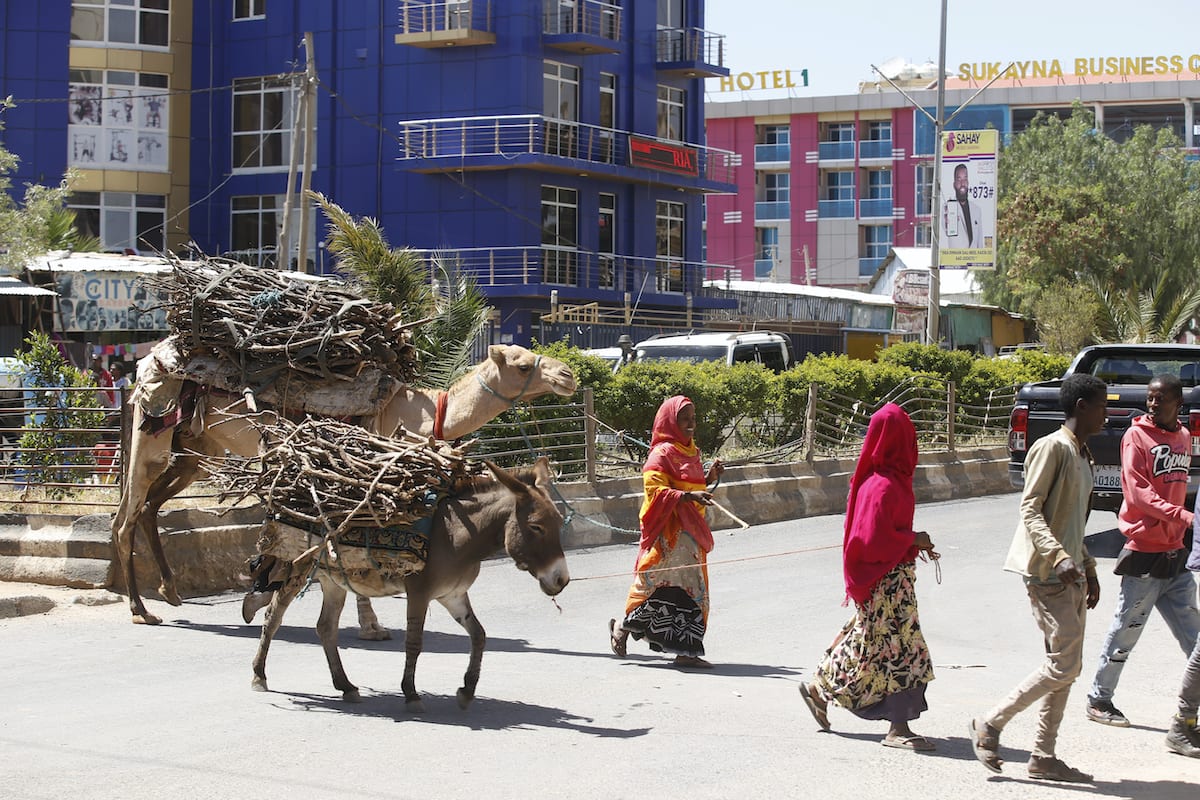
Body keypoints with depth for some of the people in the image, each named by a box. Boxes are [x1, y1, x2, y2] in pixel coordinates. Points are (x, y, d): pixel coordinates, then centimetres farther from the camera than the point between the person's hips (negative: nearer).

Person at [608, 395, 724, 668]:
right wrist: (688, 496, -29)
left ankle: (687, 650, 6)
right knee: (663, 585, -8)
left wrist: (708, 478, 8)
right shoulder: (663, 453, -10)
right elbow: (654, 488, -20)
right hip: (668, 531, -9)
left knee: (693, 590, 5)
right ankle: (624, 627, 10)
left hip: (690, 532, 9)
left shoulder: (690, 452, 16)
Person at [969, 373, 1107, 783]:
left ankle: (1043, 756, 12)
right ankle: (989, 725, 0)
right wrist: (1058, 558, -30)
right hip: (1047, 573, -10)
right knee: (1064, 663, -11)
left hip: (1071, 574, 10)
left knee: (1067, 667, 8)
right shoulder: (1053, 447, -11)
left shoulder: (1081, 454, 18)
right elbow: (1030, 510, -19)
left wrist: (1088, 569, 21)